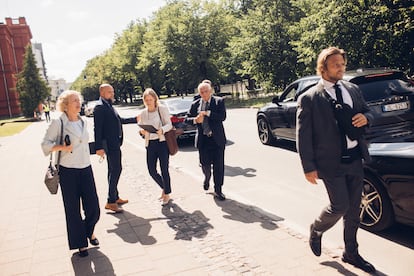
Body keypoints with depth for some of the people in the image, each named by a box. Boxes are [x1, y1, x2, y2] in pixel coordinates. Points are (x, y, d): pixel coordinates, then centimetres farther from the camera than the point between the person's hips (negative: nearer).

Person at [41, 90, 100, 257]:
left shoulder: (83, 122, 9)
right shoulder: (58, 123, -8)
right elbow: (46, 144, -5)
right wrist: (62, 147, -19)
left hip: (86, 169, 5)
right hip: (68, 171, -4)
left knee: (93, 209, 3)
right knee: (73, 210, 7)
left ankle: (89, 231, 34)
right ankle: (80, 243, 24)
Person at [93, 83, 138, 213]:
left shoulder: (109, 106, 17)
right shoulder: (100, 107, -13)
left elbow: (119, 120, 28)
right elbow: (98, 128, -19)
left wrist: (135, 119, 27)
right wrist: (99, 147, -23)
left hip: (115, 144, 10)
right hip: (110, 144, -10)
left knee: (114, 170, 16)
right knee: (116, 169, -8)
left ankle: (115, 197, 27)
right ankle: (111, 202, -3)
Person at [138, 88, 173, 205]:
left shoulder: (162, 109, -3)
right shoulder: (143, 113, 9)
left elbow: (169, 124, -7)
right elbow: (141, 128, 13)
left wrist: (162, 129, -27)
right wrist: (141, 131, -11)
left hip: (162, 142, -4)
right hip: (150, 144, 4)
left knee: (164, 170, -1)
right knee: (152, 171, 4)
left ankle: (167, 194, 17)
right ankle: (164, 188, 30)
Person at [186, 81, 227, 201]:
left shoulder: (219, 101, -1)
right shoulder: (195, 104, 6)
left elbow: (222, 117, -14)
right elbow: (187, 119, 8)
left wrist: (207, 113, -17)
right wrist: (195, 120, -12)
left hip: (217, 139, -2)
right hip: (203, 139, 2)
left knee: (218, 165, 1)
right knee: (205, 164, 6)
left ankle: (218, 190, 13)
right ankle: (207, 178, 40)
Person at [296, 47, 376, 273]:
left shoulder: (353, 90, 9)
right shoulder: (309, 98, -9)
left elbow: (367, 113, 20)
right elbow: (303, 135, -9)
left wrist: (365, 118, -6)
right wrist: (309, 167, -13)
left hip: (355, 159, 6)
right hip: (331, 161, -6)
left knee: (354, 209, 13)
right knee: (339, 206, -6)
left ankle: (351, 253, 31)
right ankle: (316, 230, 27)